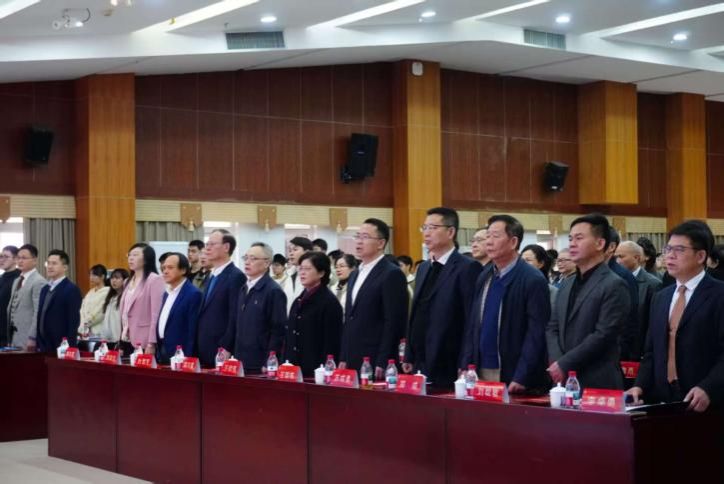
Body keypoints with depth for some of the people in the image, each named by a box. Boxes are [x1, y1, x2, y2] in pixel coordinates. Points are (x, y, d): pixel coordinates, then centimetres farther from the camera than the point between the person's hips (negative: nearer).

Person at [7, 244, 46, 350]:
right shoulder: (17, 281, 17)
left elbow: (38, 313, -16)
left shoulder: (39, 282, -11)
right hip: (14, 338, 8)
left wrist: (32, 338, -19)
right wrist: (9, 338, 14)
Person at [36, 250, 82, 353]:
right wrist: (39, 345, 12)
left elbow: (73, 322, -13)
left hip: (61, 348, -7)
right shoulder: (45, 289, 16)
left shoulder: (72, 290, -9)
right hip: (44, 348, 7)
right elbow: (41, 319, 18)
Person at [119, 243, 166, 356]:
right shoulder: (128, 282, 17)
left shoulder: (155, 280, -6)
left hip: (144, 343, -7)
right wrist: (121, 344, 14)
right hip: (128, 341, 7)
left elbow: (156, 314, -13)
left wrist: (151, 344, -18)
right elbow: (124, 313, 18)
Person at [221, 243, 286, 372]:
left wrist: (269, 364, -15)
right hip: (240, 363, 7)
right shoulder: (242, 290, 15)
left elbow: (278, 331, -13)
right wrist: (226, 350, 11)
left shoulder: (274, 292, -10)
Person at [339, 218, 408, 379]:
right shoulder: (355, 274, 17)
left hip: (375, 364, -7)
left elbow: (394, 322, -14)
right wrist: (343, 359, 13)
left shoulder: (392, 274, -9)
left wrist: (382, 364, -17)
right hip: (352, 362, 7)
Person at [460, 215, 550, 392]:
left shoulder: (533, 279, -10)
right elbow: (472, 324, 11)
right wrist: (465, 366, 4)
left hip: (511, 377, -5)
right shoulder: (484, 276, 8)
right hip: (480, 373, 5)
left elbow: (536, 333, -13)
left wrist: (521, 378, -16)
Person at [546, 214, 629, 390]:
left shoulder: (614, 286, -8)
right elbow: (552, 328, 13)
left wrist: (565, 364, -15)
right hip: (563, 381, 7)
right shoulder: (567, 285, 16)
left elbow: (603, 335, -15)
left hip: (598, 384, -6)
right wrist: (556, 362, -5)